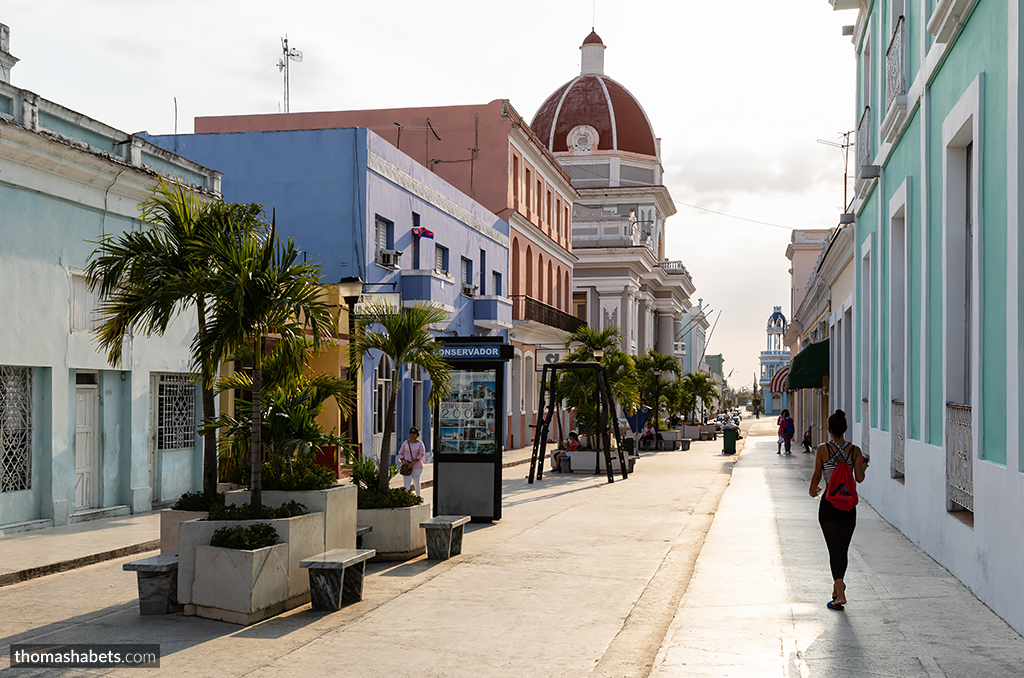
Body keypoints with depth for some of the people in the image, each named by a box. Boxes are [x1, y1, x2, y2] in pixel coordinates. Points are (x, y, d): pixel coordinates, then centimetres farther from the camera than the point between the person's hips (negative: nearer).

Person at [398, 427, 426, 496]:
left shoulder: (420, 443, -5)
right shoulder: (405, 443, 3)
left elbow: (422, 454, -12)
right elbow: (400, 453, 7)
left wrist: (413, 463, -19)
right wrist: (403, 461, -13)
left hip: (417, 466, -1)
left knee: (416, 482, 12)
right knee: (406, 484, -9)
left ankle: (418, 497, 37)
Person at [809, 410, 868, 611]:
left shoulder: (823, 449, -8)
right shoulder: (854, 450, -3)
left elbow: (817, 475, -2)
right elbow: (860, 478, -5)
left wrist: (813, 489, 18)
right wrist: (864, 466, 17)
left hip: (828, 503, -2)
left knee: (834, 548, -3)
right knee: (843, 547, 17)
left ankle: (840, 593, -14)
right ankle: (838, 585, 31)